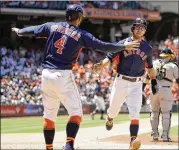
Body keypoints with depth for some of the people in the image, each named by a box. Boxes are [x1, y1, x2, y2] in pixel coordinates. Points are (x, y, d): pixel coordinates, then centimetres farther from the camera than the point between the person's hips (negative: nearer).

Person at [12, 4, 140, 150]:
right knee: (76, 113, 0)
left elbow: (32, 30, 21)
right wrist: (124, 46, 10)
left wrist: (19, 31, 41)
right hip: (64, 76, -5)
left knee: (49, 115, 14)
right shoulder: (81, 35, -1)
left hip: (46, 75, 5)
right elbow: (104, 46, -2)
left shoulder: (52, 26, 8)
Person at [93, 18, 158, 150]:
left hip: (136, 84, 1)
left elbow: (149, 66, 18)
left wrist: (154, 81, 18)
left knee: (135, 113, -13)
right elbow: (110, 57, -10)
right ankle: (110, 119, 47)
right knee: (113, 109, 11)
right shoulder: (123, 43, -2)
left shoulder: (148, 48, 6)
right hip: (121, 82, 0)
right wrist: (101, 65, -29)